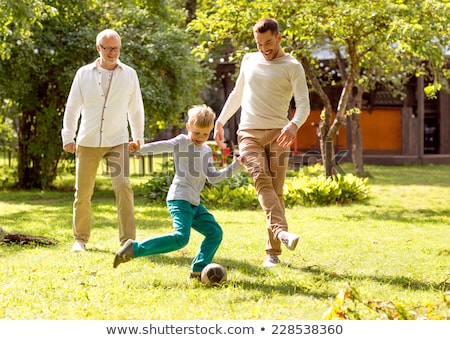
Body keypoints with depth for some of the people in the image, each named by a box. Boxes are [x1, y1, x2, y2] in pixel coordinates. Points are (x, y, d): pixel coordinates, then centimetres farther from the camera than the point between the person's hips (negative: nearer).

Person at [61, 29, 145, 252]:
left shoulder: (129, 74, 3)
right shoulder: (84, 74, 1)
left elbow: (135, 108, 11)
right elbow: (72, 107, 6)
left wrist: (138, 137, 12)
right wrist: (68, 137, 2)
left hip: (117, 141, -1)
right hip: (88, 142, 1)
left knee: (123, 187, -15)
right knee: (82, 192, 6)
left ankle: (128, 241, -12)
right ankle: (80, 239, 22)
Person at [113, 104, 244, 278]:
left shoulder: (206, 151, 19)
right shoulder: (181, 142, -2)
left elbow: (212, 177, 15)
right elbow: (160, 146, -16)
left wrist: (234, 166, 7)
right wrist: (139, 149, -29)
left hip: (194, 203, 8)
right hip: (179, 199, -8)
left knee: (215, 232, 5)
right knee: (181, 238, -23)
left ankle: (198, 269, 8)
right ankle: (135, 248, -21)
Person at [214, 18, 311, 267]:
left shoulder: (292, 67, 0)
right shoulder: (249, 61, 15)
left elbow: (303, 104, -9)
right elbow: (237, 94, 28)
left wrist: (294, 125, -29)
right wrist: (220, 121, 24)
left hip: (278, 134, -2)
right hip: (249, 133, 2)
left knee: (275, 189, -5)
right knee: (262, 181, -21)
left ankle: (273, 252, 0)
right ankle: (281, 231, -39)